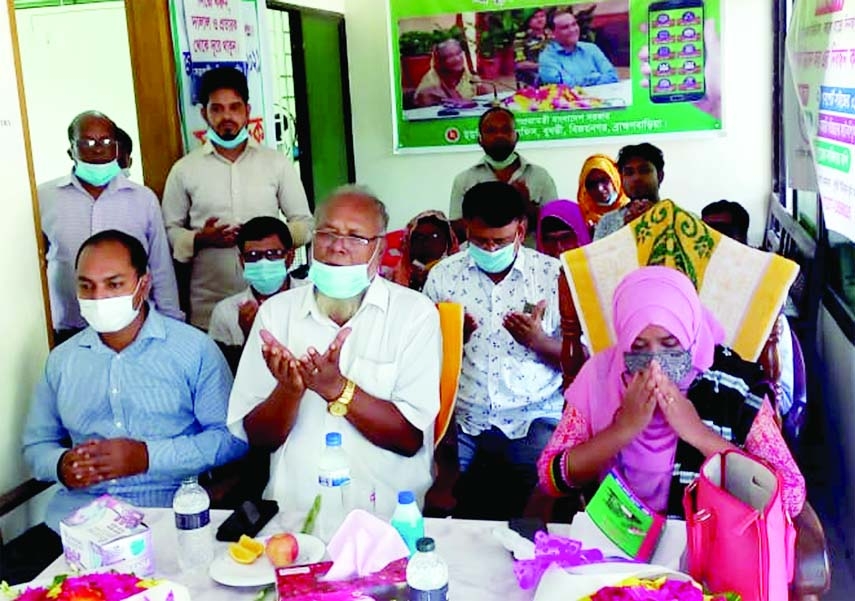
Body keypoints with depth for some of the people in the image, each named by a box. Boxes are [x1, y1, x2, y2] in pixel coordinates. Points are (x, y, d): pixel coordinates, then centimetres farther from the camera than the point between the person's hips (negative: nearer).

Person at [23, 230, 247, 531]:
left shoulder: (195, 349, 0)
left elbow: (232, 437, -4)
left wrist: (148, 456, -14)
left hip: (170, 508, -4)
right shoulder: (61, 360, 14)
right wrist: (61, 465, -4)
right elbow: (36, 444, 20)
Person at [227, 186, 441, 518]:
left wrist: (337, 389, -17)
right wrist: (289, 390, -14)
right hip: (292, 506, 2)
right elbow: (257, 438, 6)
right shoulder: (276, 311, 8)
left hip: (387, 512, -2)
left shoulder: (415, 312, 0)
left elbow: (410, 438, -5)